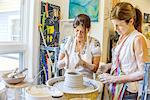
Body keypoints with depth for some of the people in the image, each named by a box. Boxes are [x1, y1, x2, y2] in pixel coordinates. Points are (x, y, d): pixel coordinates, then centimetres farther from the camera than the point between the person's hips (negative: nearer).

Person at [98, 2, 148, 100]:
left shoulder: (138, 39, -18)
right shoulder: (123, 36, 5)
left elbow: (143, 72, -18)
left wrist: (114, 78, -17)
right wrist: (109, 65, 0)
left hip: (128, 92, -6)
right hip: (116, 88, 7)